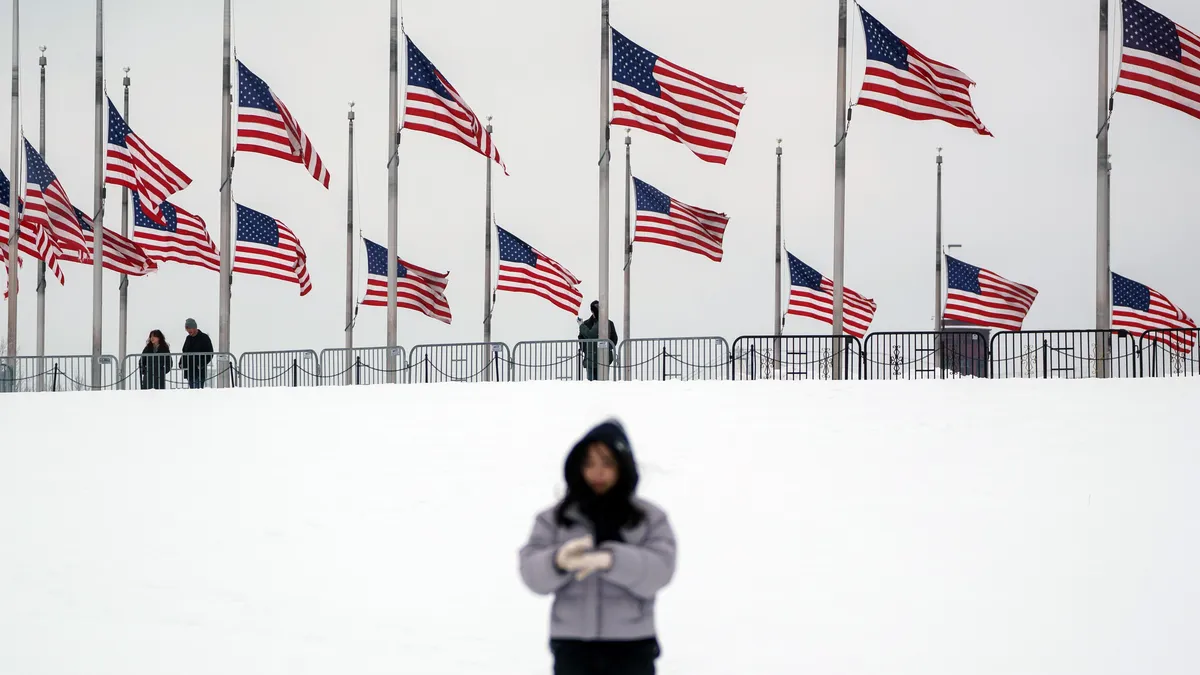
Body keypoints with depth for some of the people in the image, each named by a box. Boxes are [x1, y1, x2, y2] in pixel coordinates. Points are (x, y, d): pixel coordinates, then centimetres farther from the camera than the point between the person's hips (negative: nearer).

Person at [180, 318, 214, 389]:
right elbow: (185, 352, 25)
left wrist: (201, 364, -17)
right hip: (189, 372, 7)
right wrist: (181, 362, 6)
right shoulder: (188, 338, 16)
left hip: (199, 371, -7)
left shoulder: (204, 337, -4)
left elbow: (210, 354, -6)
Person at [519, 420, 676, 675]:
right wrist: (558, 561, -31)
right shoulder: (553, 519, 6)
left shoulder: (650, 518, 4)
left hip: (631, 648, 0)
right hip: (573, 648, 1)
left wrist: (611, 559, -30)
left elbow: (659, 570, -12)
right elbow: (532, 573, -7)